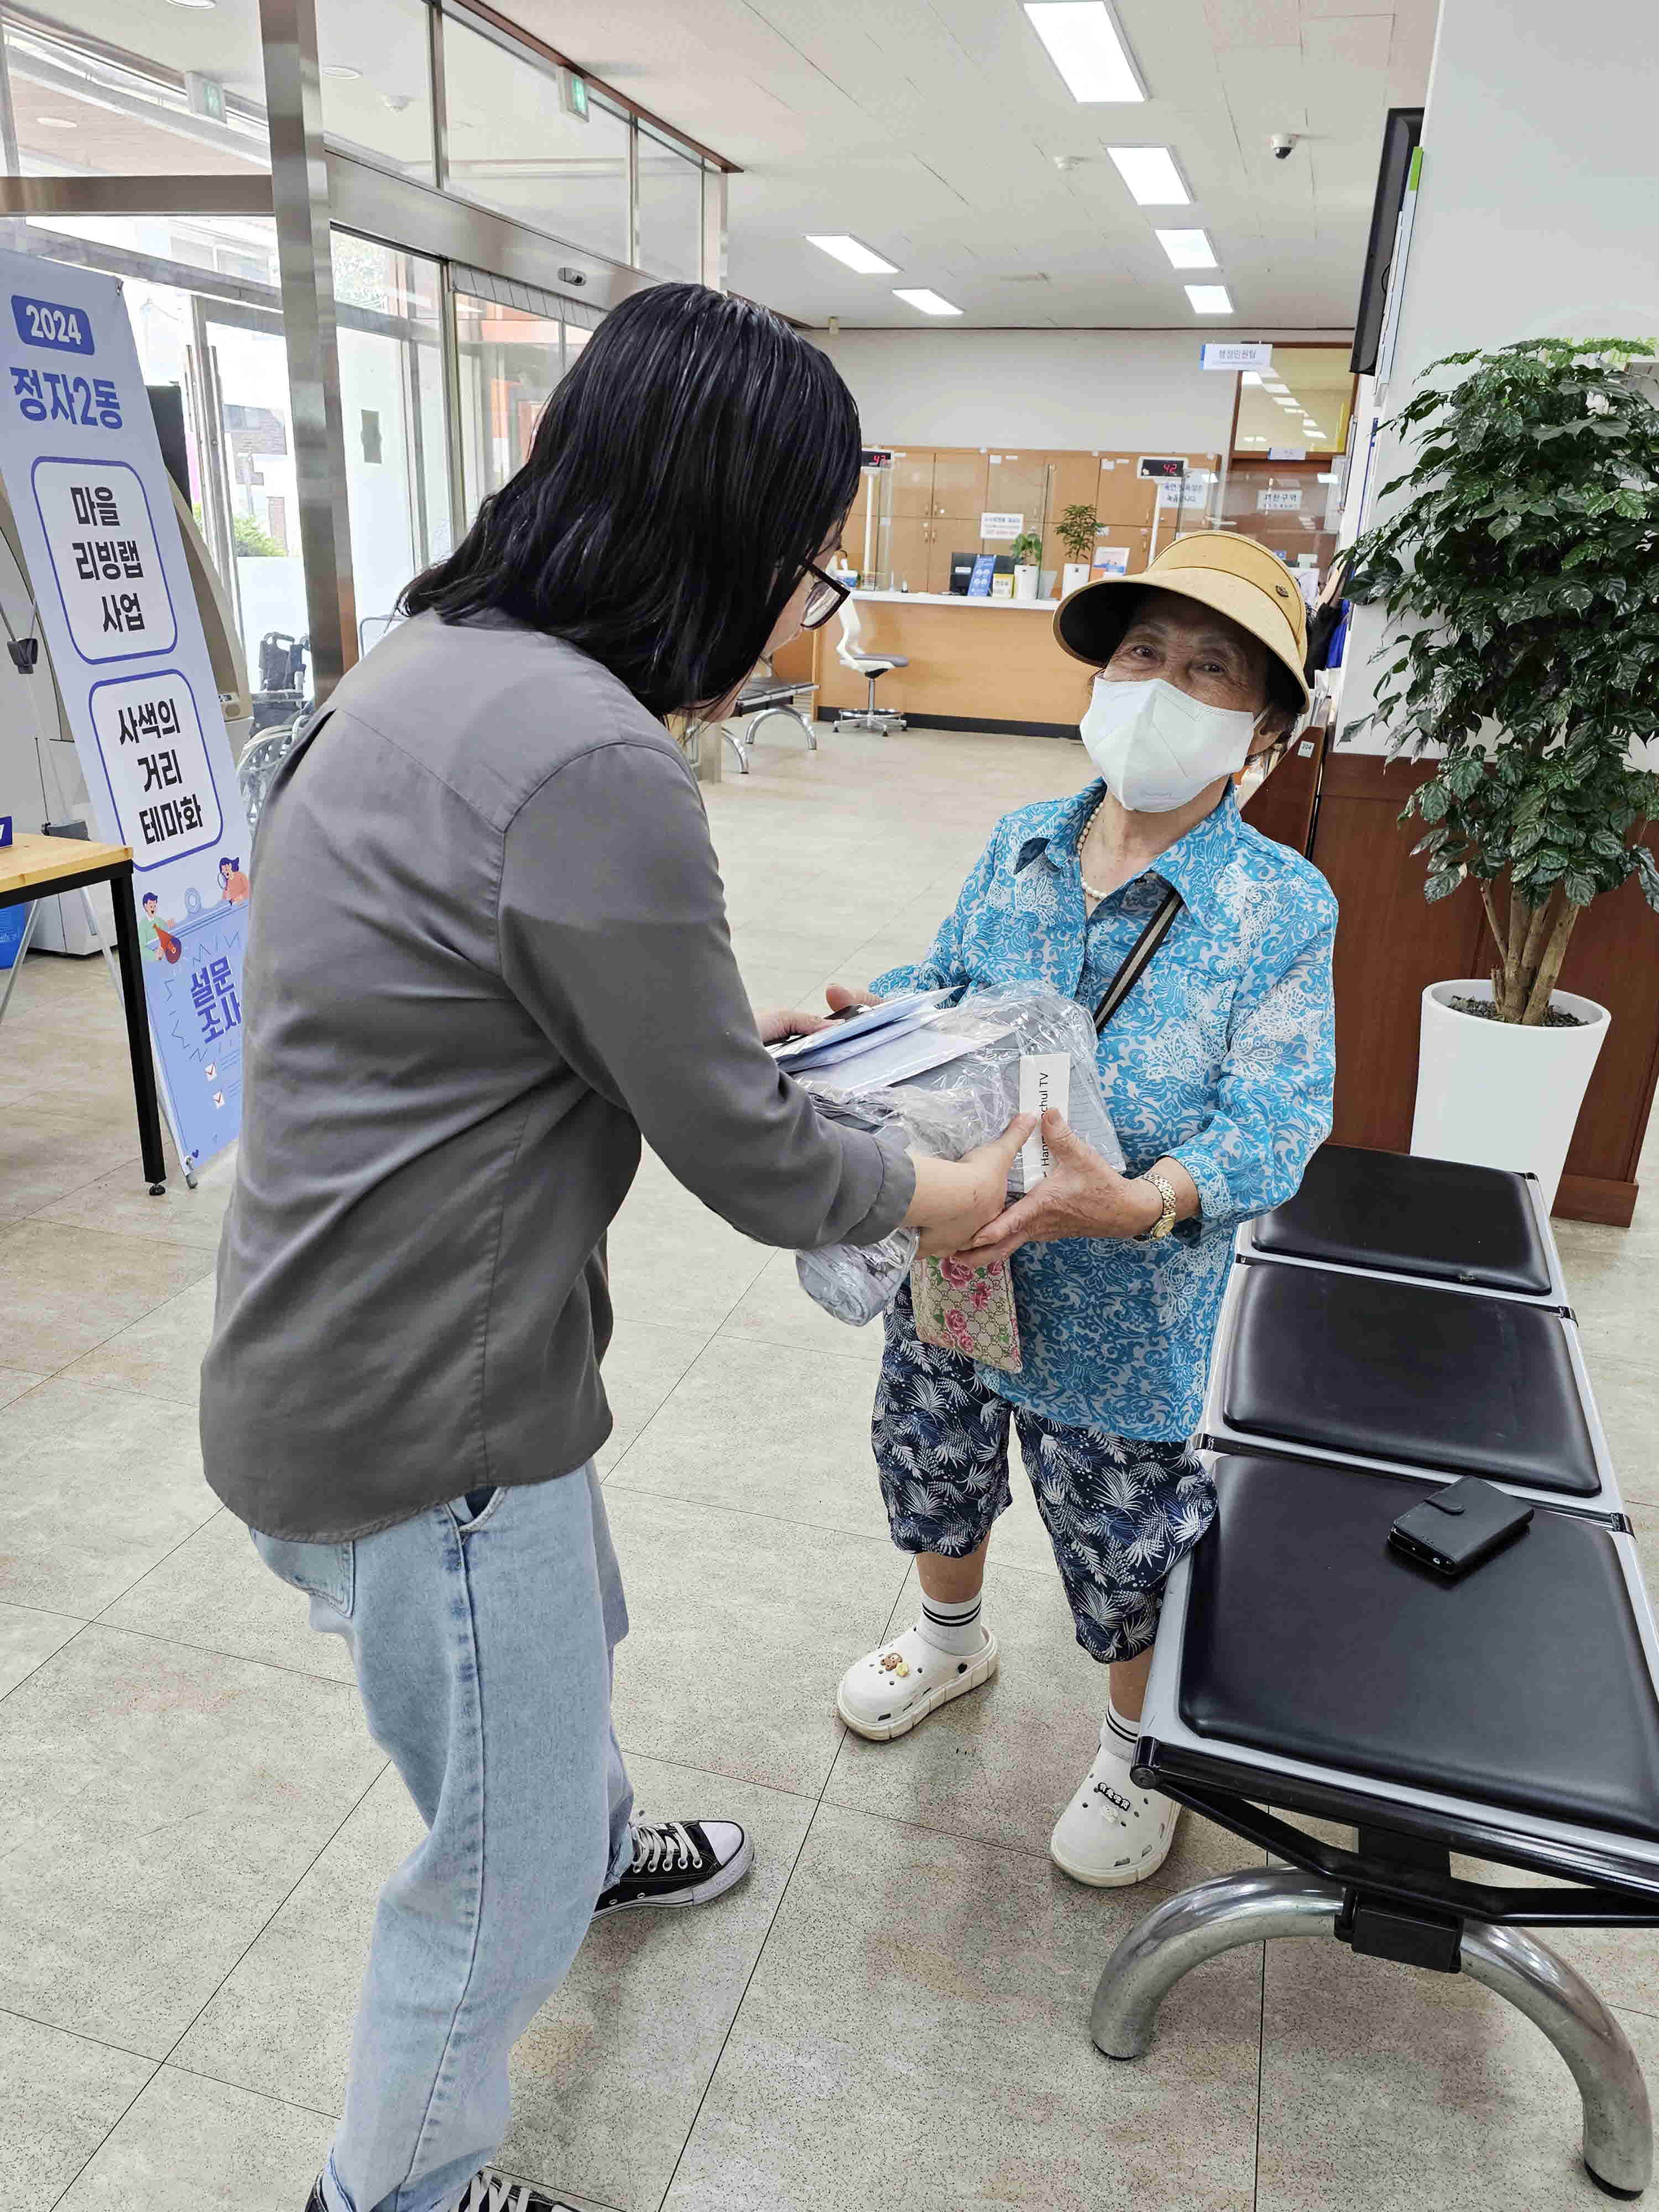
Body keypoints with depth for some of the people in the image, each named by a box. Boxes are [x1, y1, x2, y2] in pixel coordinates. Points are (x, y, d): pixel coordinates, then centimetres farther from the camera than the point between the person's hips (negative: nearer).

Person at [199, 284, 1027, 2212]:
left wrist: (725, 1026, 16)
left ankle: (597, 1840, 65)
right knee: (507, 1871, 16)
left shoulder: (435, 664, 3)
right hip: (419, 1420, -10)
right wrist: (937, 1193, 0)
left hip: (350, 1340, 10)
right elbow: (745, 1165, -18)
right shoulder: (595, 767, -28)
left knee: (563, 1643, 35)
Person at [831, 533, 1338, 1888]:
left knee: (1125, 1540, 14)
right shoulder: (1022, 846, -1)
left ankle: (1137, 1752, 46)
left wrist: (1134, 1204, -39)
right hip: (948, 1261, 5)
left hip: (1122, 1308, -4)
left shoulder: (1283, 908, -15)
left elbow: (1274, 1125, -21)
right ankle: (952, 1637, 59)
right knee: (934, 1461, 26)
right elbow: (942, 983, 10)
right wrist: (867, 1024, -12)